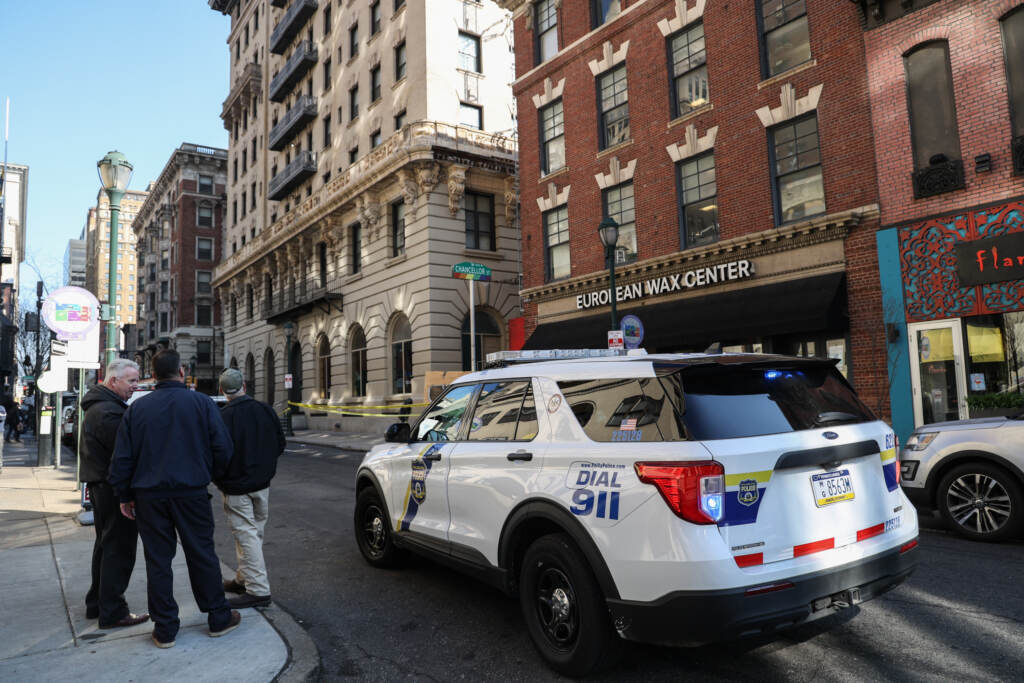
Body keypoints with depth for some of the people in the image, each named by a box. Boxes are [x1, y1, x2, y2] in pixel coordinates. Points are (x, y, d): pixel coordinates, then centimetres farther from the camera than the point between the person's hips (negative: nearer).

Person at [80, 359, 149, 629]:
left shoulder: (97, 406, 14)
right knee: (118, 549, -3)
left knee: (106, 545, 21)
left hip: (100, 485, 11)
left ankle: (96, 603, 32)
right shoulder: (109, 412, -22)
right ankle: (112, 612, 4)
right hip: (115, 488, -11)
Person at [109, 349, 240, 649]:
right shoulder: (202, 403, -5)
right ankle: (218, 618, 19)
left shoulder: (137, 408, 2)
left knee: (158, 560, 9)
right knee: (202, 555, 9)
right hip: (192, 493, -2)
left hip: (149, 495, 2)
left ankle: (164, 629, 17)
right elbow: (223, 447, -6)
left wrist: (125, 496, 12)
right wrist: (212, 475, 12)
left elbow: (122, 458, 3)